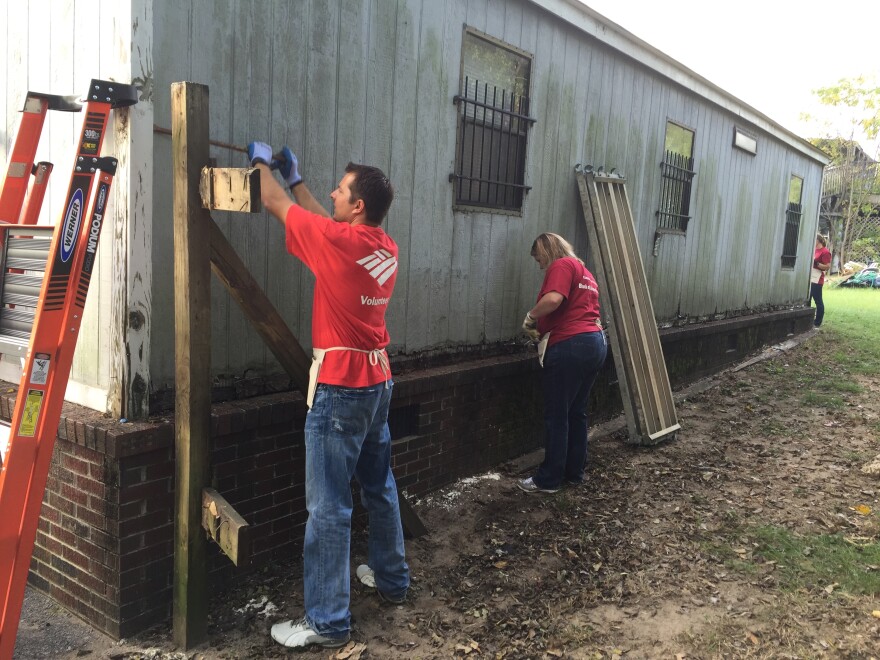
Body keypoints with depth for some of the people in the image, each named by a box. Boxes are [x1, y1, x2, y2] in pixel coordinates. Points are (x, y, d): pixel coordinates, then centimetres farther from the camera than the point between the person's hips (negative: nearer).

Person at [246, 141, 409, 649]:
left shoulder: (339, 241, -16)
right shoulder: (387, 248, 5)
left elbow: (276, 205, -1)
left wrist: (263, 163, 17)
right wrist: (296, 178, 30)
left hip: (340, 388, -8)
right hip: (378, 382, 9)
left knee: (328, 507, -2)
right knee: (380, 486, 21)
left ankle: (328, 622, 6)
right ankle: (393, 578, 38)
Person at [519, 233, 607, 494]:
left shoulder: (561, 265, -5)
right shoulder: (584, 271, 24)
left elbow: (553, 299, -24)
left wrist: (530, 317, -8)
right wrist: (544, 329, 15)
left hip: (571, 346, -10)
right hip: (595, 342, 10)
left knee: (556, 415, -2)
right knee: (576, 412, 17)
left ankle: (549, 479, 6)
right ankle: (574, 472, 24)